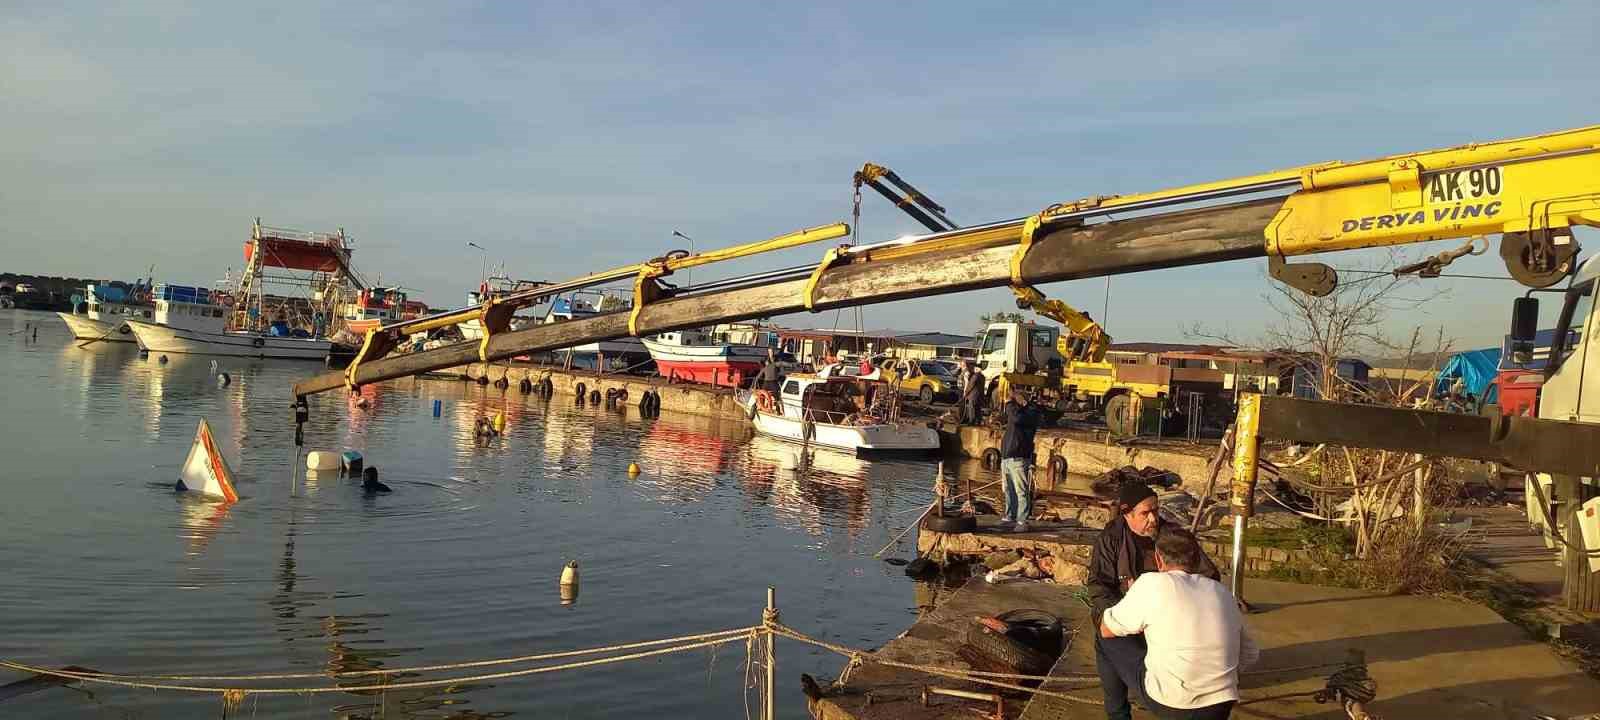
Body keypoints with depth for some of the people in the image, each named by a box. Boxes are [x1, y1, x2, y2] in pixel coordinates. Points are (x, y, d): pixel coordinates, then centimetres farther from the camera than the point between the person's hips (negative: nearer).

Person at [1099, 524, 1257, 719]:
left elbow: (1106, 630, 2)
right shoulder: (1222, 592, 7)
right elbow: (1250, 656, 16)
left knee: (1109, 641, 14)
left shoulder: (1151, 583, -8)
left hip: (1166, 703, -4)